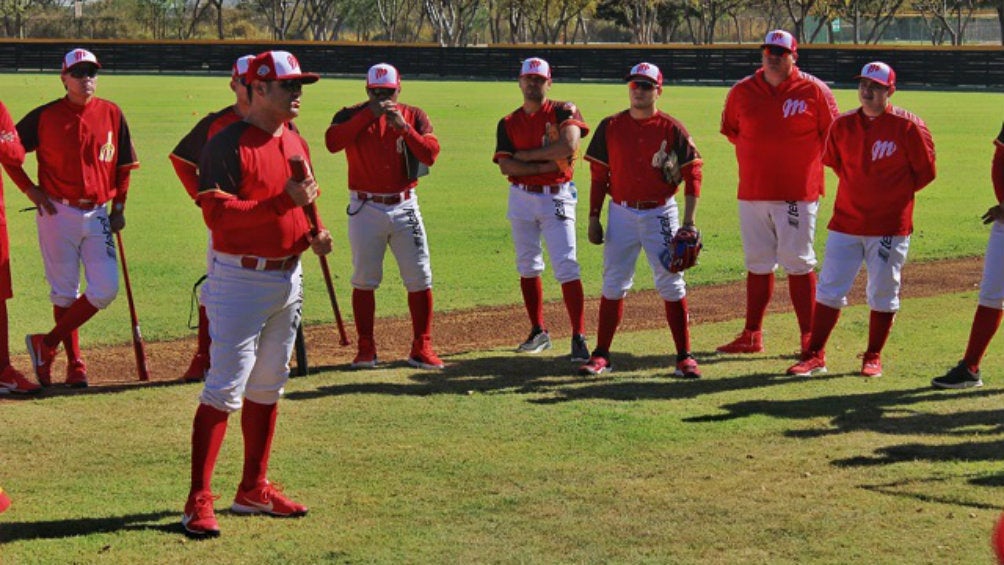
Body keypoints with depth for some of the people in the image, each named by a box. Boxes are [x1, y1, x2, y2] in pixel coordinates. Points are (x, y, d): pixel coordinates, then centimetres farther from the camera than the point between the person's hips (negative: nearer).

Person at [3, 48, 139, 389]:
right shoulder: (45, 117, -4)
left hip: (97, 214, 3)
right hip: (58, 213, -3)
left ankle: (46, 344, 9)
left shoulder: (112, 115, 4)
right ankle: (74, 365, 15)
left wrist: (119, 207, 8)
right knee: (65, 292, 3)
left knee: (106, 289, -5)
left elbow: (124, 164, 12)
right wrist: (31, 190, -6)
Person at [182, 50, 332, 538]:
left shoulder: (296, 144, 12)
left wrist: (313, 237, 2)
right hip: (240, 279, -8)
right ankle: (198, 501, -8)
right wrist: (283, 203, -29)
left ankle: (253, 489, 25)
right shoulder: (227, 145, -13)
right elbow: (218, 214, -23)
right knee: (225, 388, -11)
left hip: (288, 277, 8)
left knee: (268, 387, 14)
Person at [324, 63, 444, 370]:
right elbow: (332, 142, -21)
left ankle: (421, 348, 8)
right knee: (364, 280, 3)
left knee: (420, 278, 0)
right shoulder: (352, 115, 0)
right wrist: (368, 115, -22)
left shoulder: (414, 116, 5)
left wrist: (405, 128, -21)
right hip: (365, 208, -1)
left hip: (404, 207, 1)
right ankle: (366, 349, 11)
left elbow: (431, 153, -9)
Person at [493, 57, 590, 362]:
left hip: (557, 198, -4)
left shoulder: (563, 111, -3)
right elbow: (505, 166, -5)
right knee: (527, 266, 11)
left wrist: (526, 155, -12)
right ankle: (538, 333, 23)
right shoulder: (509, 123, 7)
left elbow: (569, 145, -21)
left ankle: (579, 338, -17)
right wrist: (546, 165, -16)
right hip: (521, 198, 5)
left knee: (566, 266, -13)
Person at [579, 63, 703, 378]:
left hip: (660, 214, -2)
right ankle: (601, 355, 10)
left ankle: (684, 357, 5)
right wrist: (593, 218, 2)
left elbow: (693, 174, -3)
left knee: (671, 285, -1)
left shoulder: (672, 129, -4)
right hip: (622, 213, 2)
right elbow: (598, 176, 7)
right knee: (613, 284, 4)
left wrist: (689, 221, -10)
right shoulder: (610, 127, 3)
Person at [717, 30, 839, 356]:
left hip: (798, 193, -4)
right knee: (757, 264, 10)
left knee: (798, 263, -3)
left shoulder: (813, 91, -3)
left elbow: (833, 137, 2)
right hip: (752, 192, 4)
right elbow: (730, 131, 19)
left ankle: (809, 337, 2)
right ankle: (752, 336, 15)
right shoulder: (742, 91, 6)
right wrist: (758, 155, 10)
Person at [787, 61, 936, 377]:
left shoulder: (907, 126, -8)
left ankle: (873, 358, 18)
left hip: (890, 224, -3)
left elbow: (925, 171, 0)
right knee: (829, 289, 1)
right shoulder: (842, 125, 3)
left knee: (883, 294, 5)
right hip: (846, 222, 3)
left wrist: (893, 194, 1)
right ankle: (815, 356, 7)